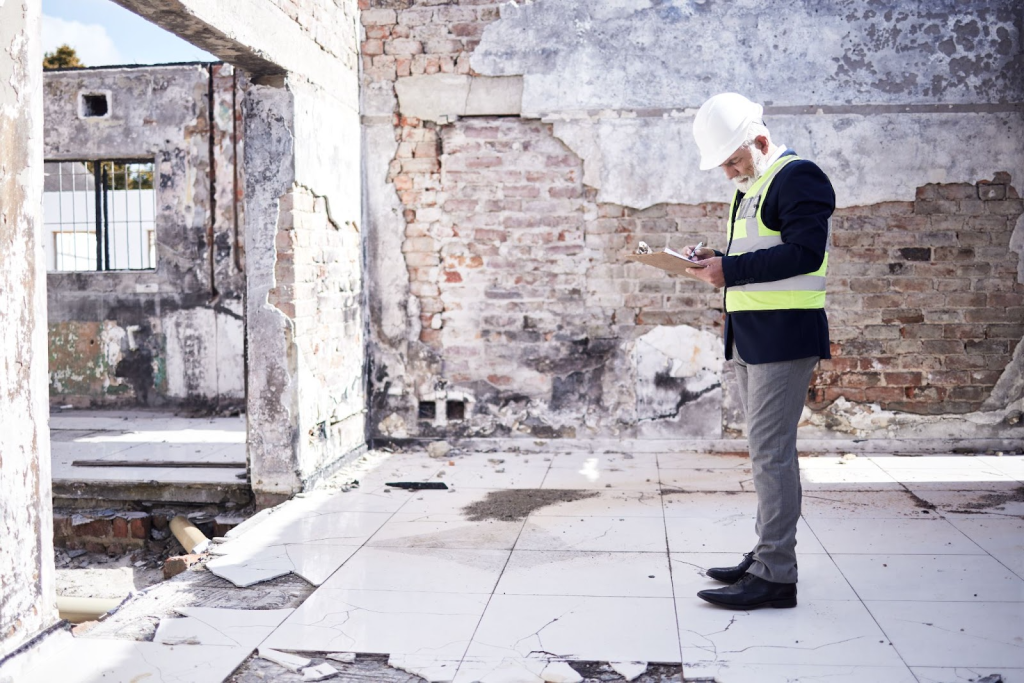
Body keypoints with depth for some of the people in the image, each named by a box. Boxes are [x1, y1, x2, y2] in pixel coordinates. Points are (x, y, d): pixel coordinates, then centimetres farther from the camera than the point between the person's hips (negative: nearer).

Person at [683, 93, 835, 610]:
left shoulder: (796, 177, -9)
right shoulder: (747, 190, 21)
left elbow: (804, 253, -21)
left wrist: (731, 270, -20)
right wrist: (714, 259, 6)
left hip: (784, 335, -10)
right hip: (749, 336, 10)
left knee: (771, 452, -10)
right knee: (767, 451, 13)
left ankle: (776, 575, -4)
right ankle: (767, 556, 21)